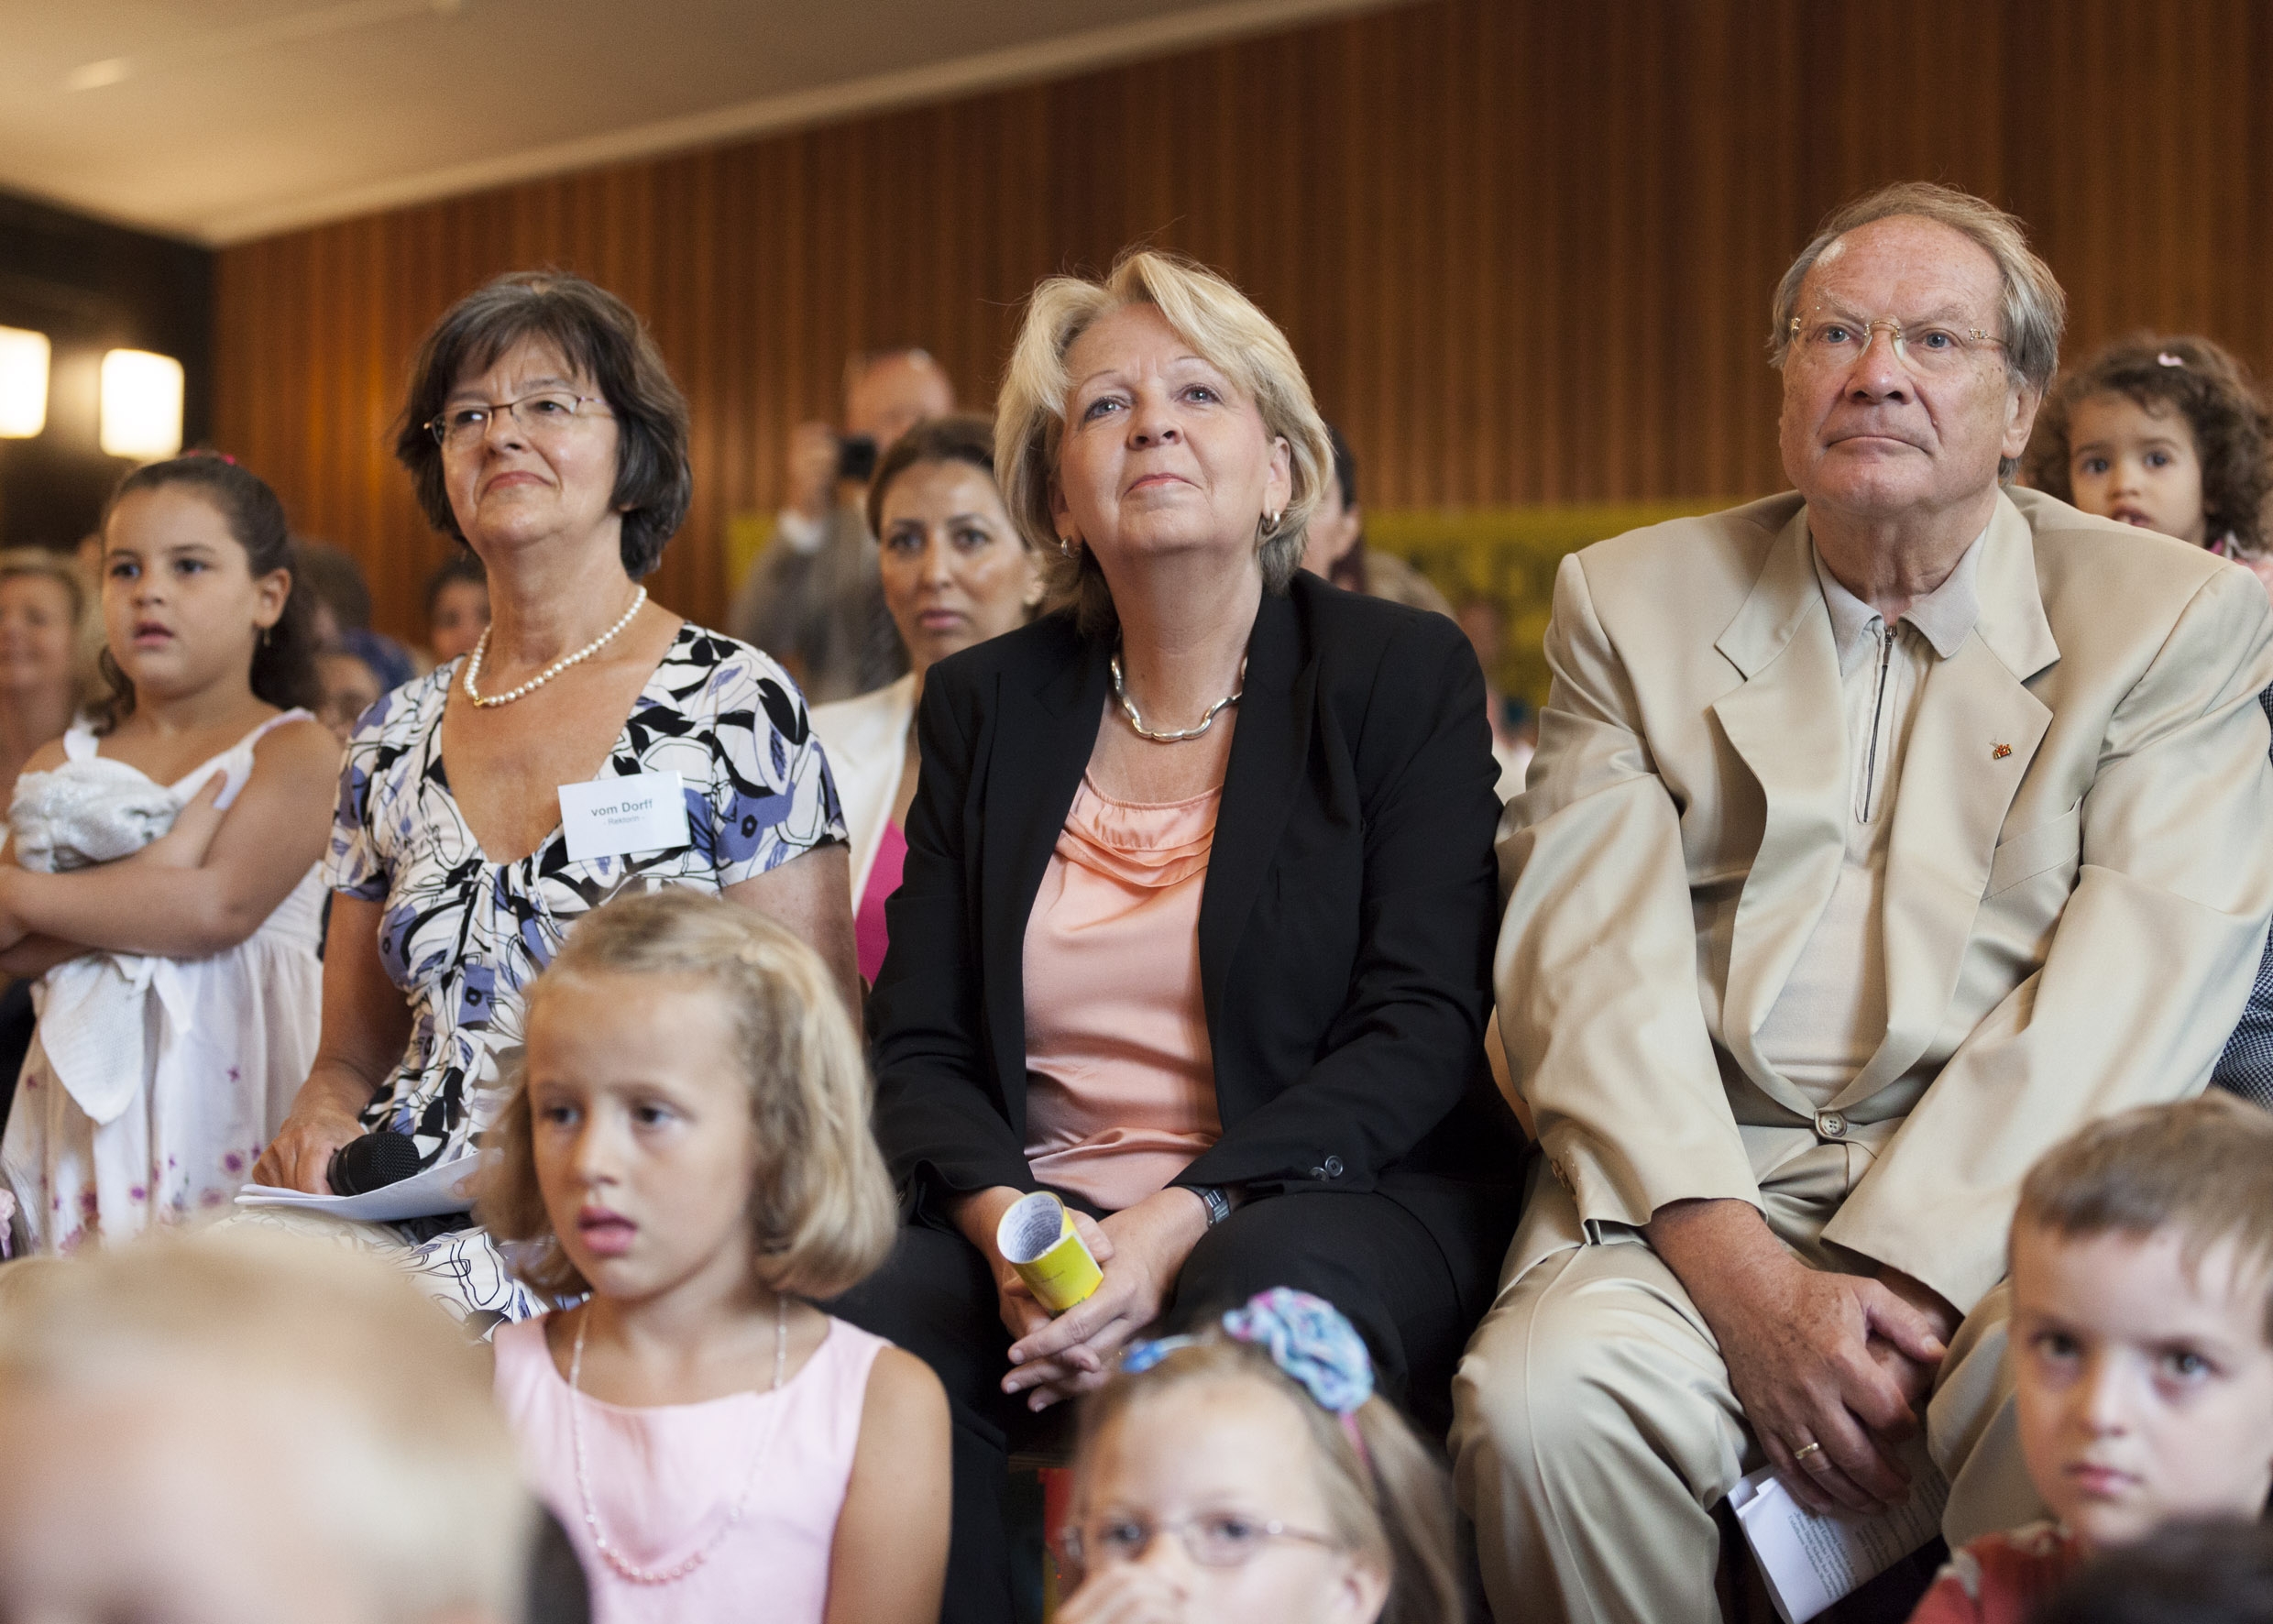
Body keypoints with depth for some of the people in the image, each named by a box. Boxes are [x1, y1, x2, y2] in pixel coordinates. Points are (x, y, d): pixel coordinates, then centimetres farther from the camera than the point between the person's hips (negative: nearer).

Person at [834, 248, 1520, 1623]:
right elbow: (919, 1046, 8)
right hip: (1039, 1216, 3)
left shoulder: (1404, 672, 3)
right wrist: (1009, 1229, -15)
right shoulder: (981, 707, 13)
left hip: (1331, 1200, -2)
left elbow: (1421, 1030, -7)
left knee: (1257, 1304, -37)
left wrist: (1179, 1222, -20)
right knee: (860, 1338, -28)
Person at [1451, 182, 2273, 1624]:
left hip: (2008, 1190, -1)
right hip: (1698, 1188, 2)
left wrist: (1902, 1279, -17)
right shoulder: (1633, 601, 12)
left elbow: (2142, 989, -4)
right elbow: (1590, 959, 0)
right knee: (1541, 1396, -29)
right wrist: (1746, 1277, -15)